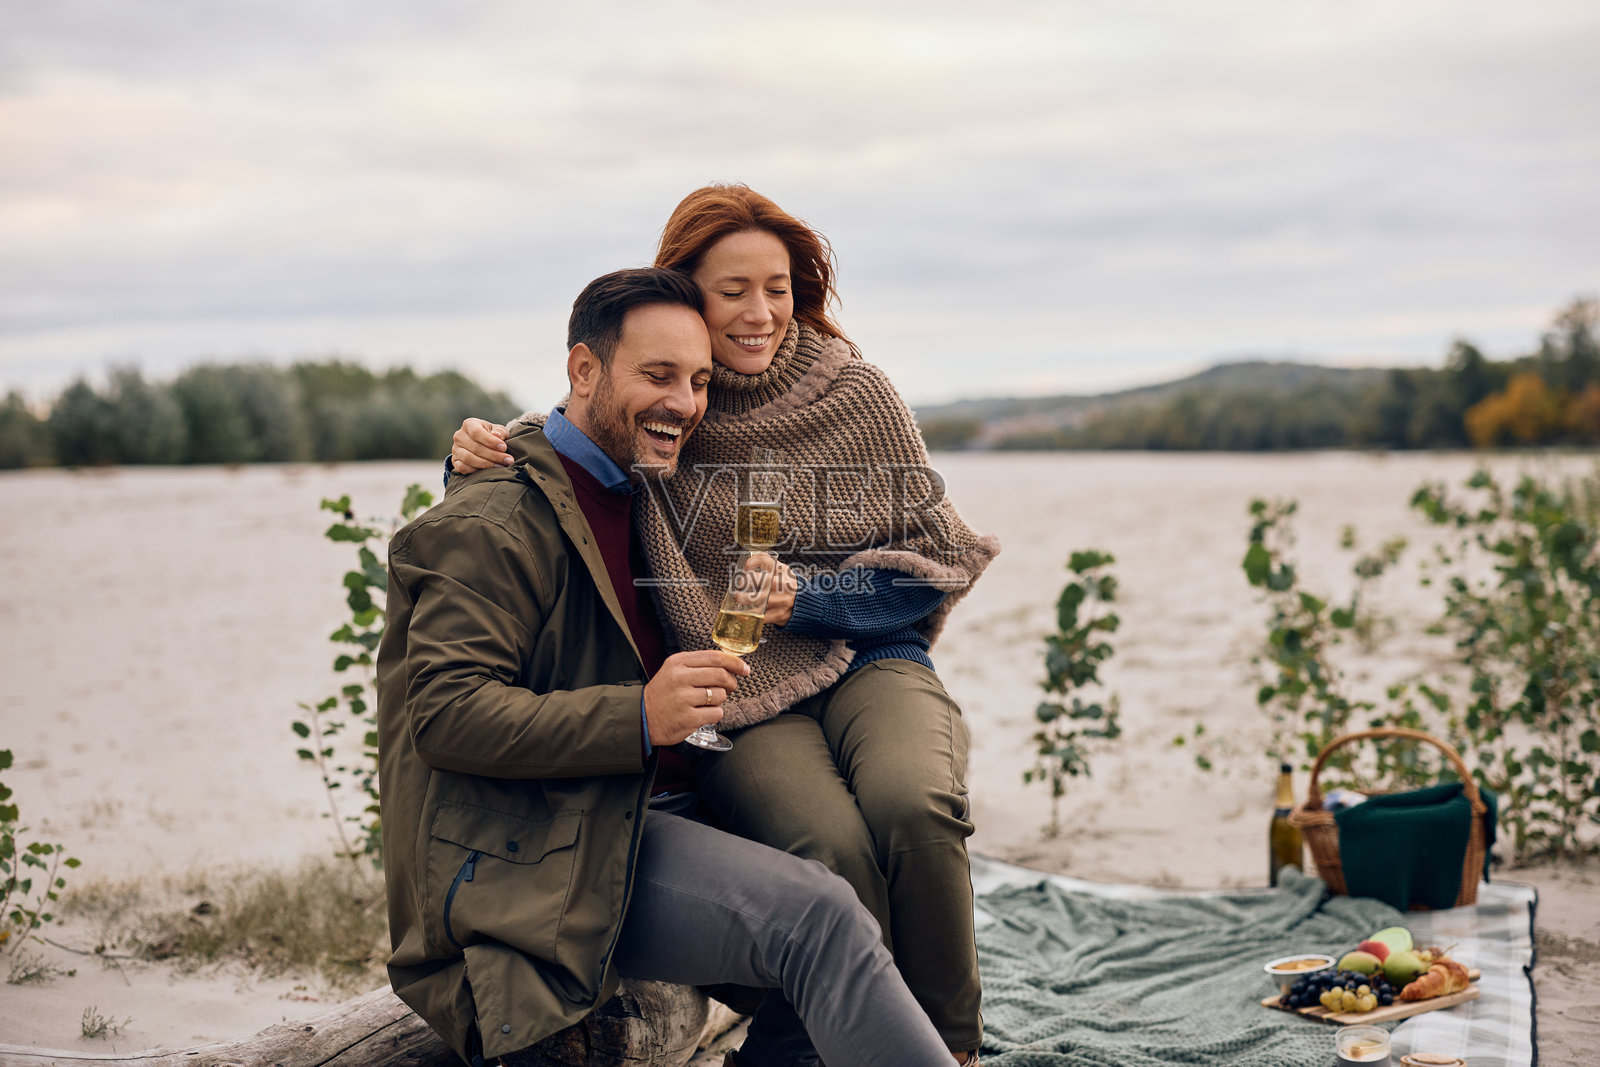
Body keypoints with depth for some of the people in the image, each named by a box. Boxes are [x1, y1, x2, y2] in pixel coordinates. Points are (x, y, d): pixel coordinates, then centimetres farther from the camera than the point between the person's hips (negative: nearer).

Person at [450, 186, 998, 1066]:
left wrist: (807, 594, -9)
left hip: (867, 660, 1)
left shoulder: (856, 394, 4)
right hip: (736, 697, -1)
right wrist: (477, 456, -12)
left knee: (913, 806, -33)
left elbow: (934, 561, 7)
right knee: (829, 846, -33)